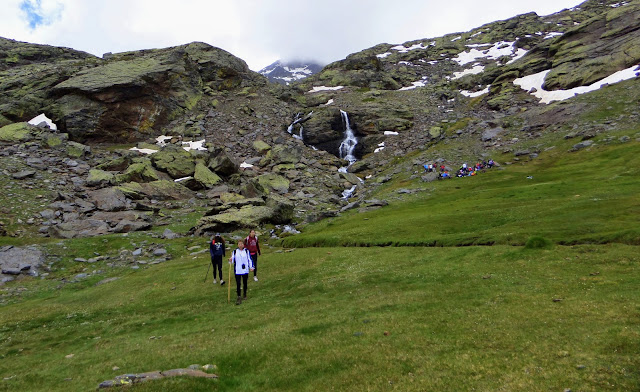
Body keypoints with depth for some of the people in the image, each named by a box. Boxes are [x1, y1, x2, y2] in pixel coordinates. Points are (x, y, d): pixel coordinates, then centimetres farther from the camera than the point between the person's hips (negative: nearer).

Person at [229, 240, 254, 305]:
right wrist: (230, 261, -18)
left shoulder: (246, 251, 2)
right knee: (238, 284, -8)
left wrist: (251, 267, -5)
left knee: (245, 283, 13)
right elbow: (232, 261, 4)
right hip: (237, 271, -1)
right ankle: (239, 297, -6)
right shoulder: (235, 251, 3)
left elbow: (250, 259, 4)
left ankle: (245, 295, 32)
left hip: (245, 270, 1)